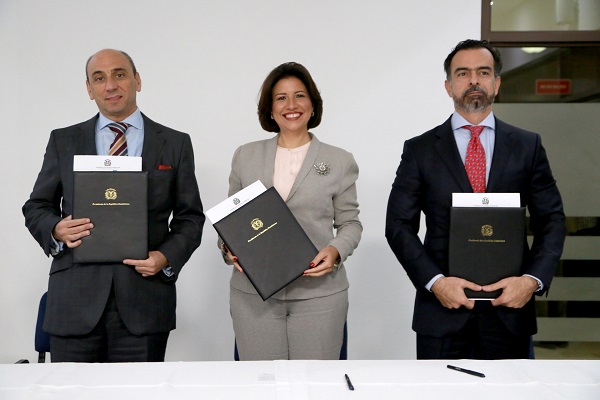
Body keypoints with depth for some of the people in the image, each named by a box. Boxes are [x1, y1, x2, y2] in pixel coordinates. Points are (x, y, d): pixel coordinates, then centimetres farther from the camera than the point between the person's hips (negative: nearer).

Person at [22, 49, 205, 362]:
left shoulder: (175, 144, 7)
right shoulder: (63, 141, 10)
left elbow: (190, 217, 9)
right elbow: (36, 208, 14)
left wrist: (167, 257, -9)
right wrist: (56, 230, -9)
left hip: (144, 300, 0)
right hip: (75, 300, 1)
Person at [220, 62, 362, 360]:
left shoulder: (340, 161, 5)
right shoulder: (245, 157, 10)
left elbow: (350, 223, 8)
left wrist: (336, 251, -11)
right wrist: (229, 249, -4)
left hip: (319, 293, -1)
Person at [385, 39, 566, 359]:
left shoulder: (528, 146, 6)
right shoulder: (419, 150, 2)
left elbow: (552, 221, 6)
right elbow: (399, 225, 0)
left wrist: (533, 279, -10)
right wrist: (435, 282, -13)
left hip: (510, 304, 1)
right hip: (441, 309, -1)